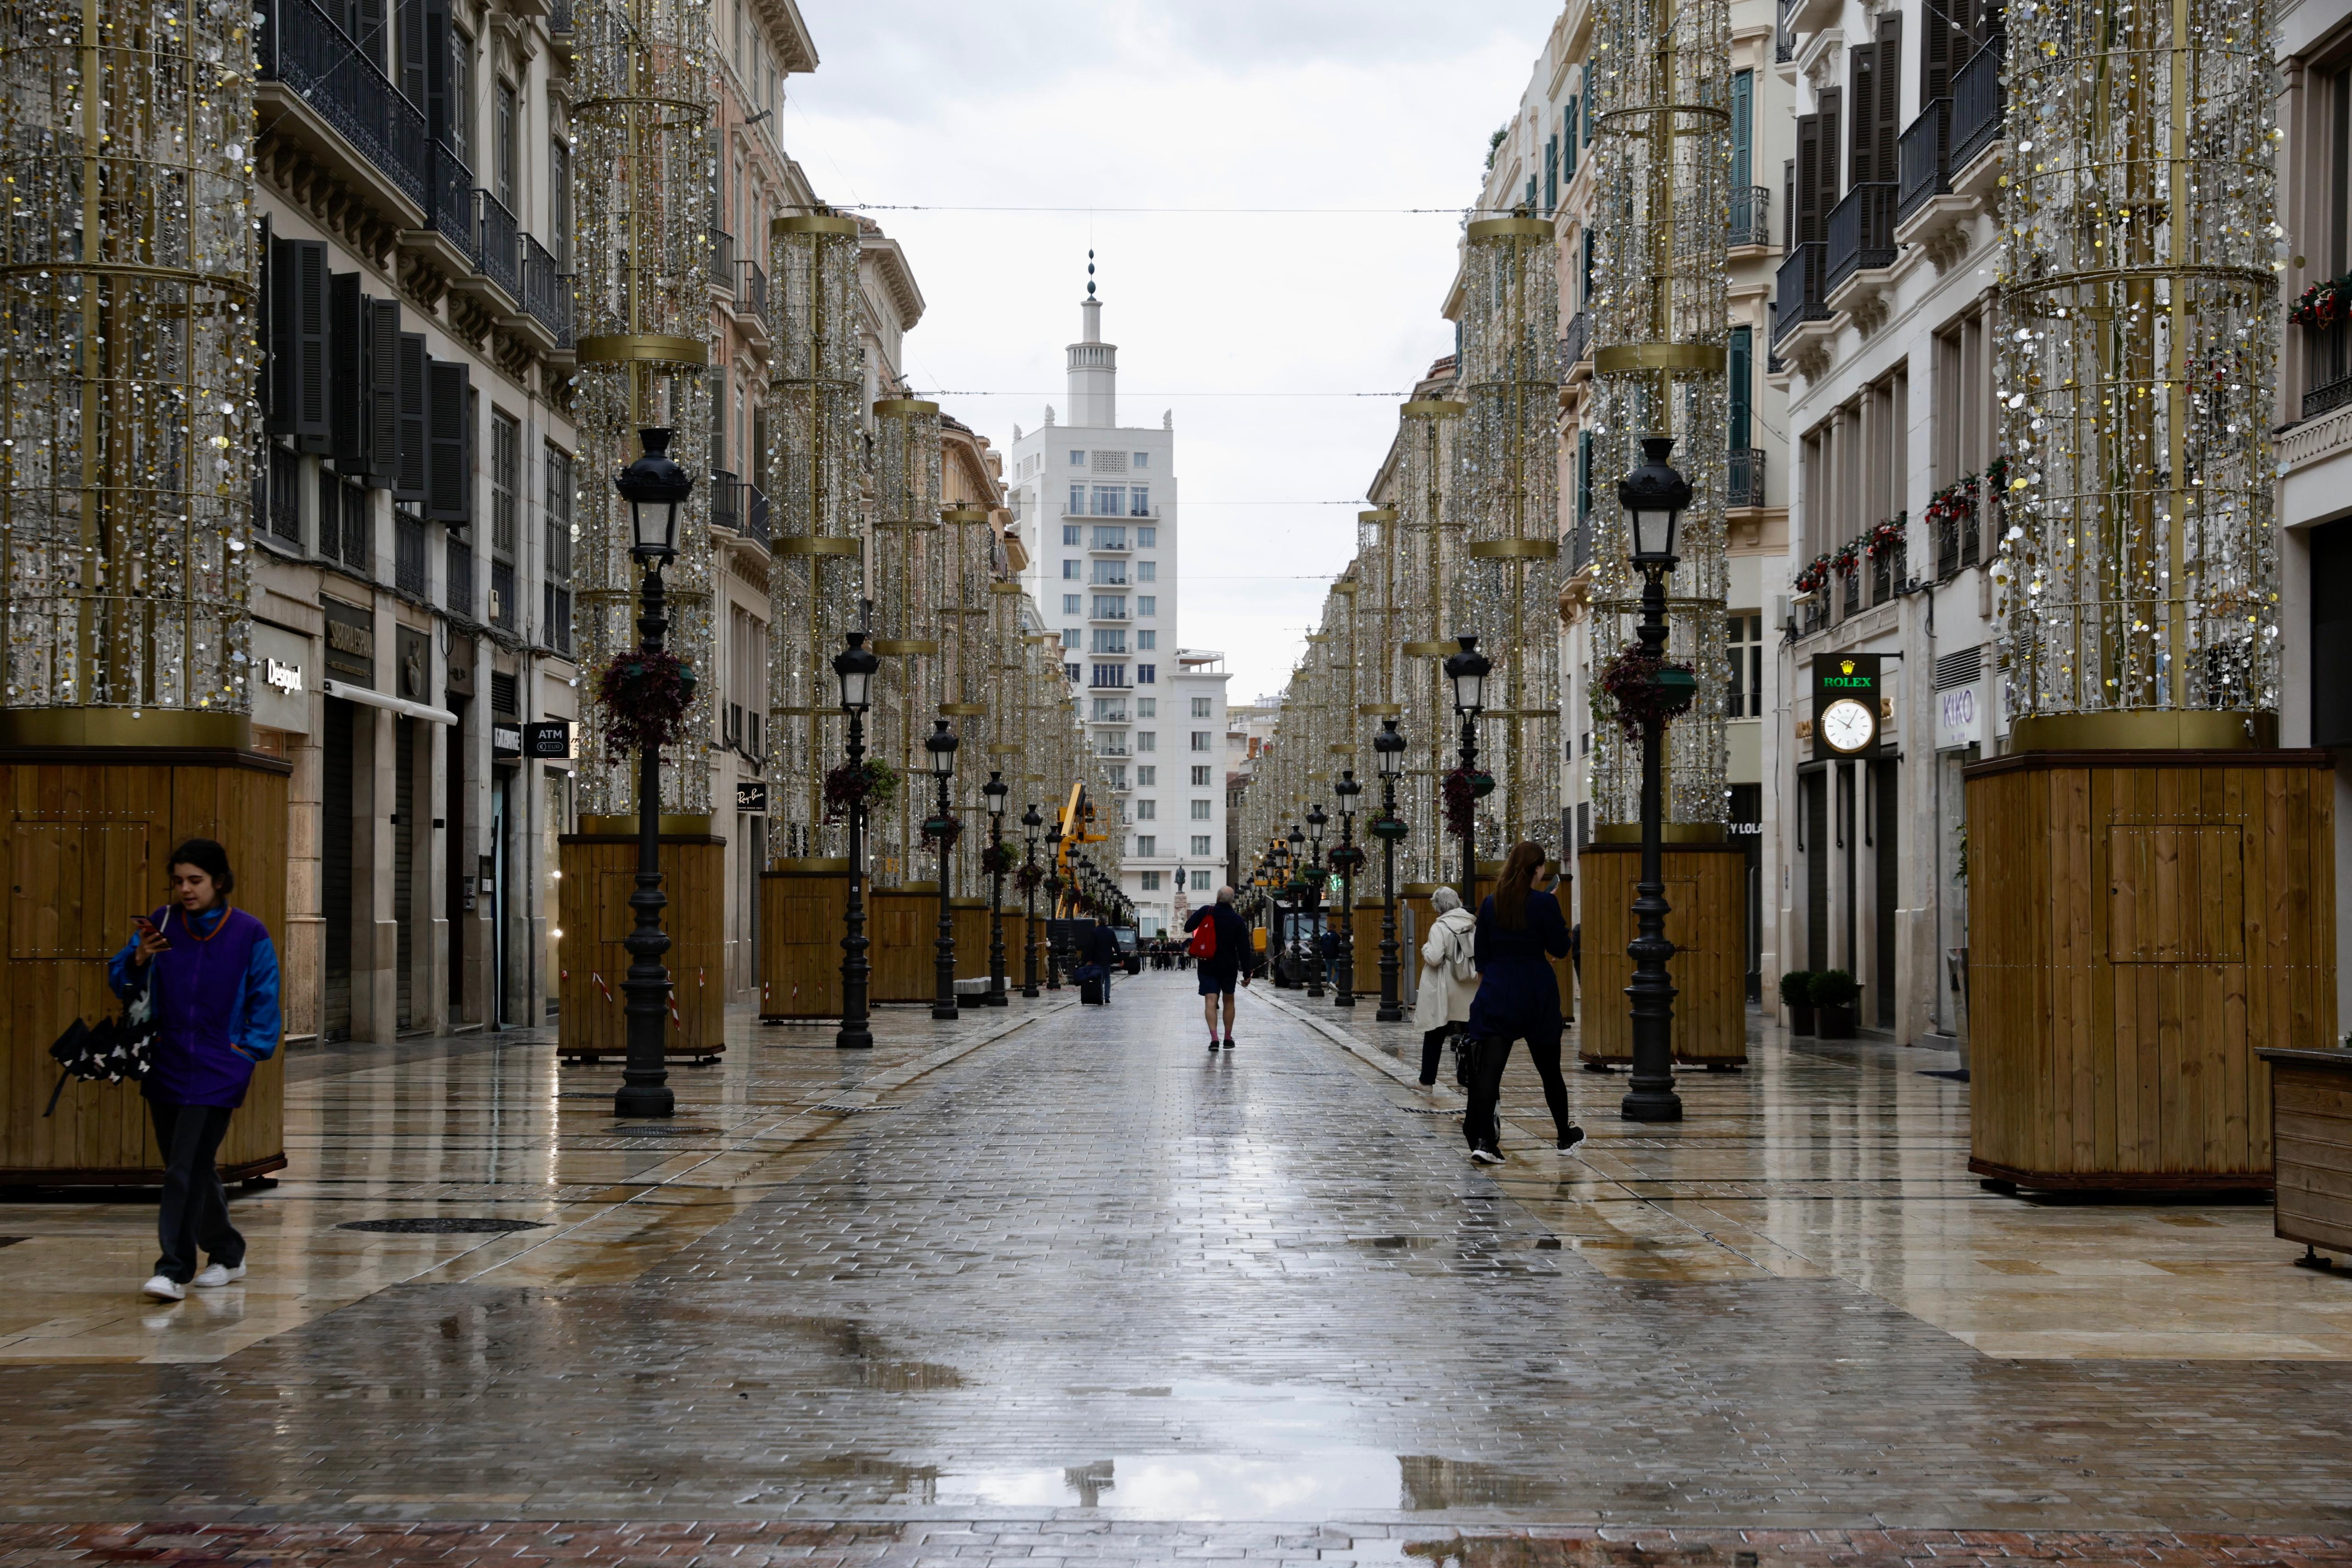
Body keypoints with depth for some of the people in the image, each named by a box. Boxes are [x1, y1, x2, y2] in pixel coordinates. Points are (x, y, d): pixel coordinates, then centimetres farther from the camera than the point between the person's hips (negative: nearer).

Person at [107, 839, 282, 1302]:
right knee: (192, 1167, 13)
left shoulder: (249, 934, -4)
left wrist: (249, 1048, -7)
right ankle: (227, 1255, 30)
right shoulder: (163, 923, 4)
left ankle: (175, 1271, -11)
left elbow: (265, 1000, 2)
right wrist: (139, 959, -16)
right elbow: (120, 980, 4)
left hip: (218, 1069, -5)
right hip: (166, 1065, 5)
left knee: (188, 1168, -13)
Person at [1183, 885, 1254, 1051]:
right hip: (1229, 967, 1)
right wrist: (1246, 973, 0)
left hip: (1207, 966, -1)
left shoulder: (1206, 912, -9)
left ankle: (1214, 1038, -22)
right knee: (1229, 1000, 17)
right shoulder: (1237, 920, -6)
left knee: (1210, 1001, -6)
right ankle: (1228, 1039, 22)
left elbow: (1187, 928, 0)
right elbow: (1244, 948, -5)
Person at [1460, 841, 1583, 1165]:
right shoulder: (1545, 903, -8)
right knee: (1550, 1069, 14)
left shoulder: (1491, 904, 4)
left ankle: (1483, 1141, -18)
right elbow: (1560, 950, -4)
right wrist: (1561, 925, 9)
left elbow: (1481, 955, 8)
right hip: (1537, 993, -2)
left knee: (1489, 1069, -5)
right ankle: (1566, 1135, 29)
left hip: (1497, 992, 2)